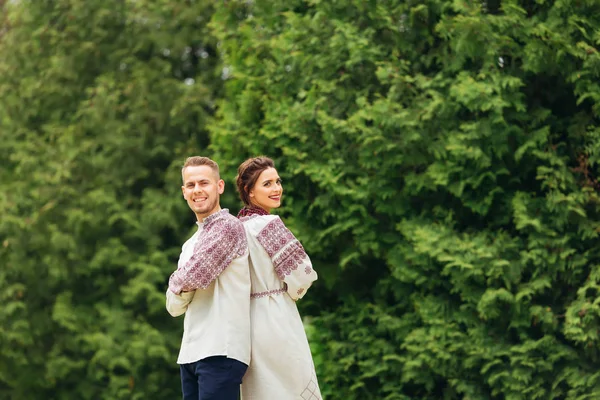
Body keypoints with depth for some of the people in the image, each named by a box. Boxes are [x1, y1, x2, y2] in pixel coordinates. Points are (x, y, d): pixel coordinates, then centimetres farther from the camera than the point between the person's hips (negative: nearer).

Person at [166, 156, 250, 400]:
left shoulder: (228, 227, -6)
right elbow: (174, 306, 16)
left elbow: (195, 275, -15)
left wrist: (177, 282, 6)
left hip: (219, 352, -8)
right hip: (190, 353, 8)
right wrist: (184, 288, -4)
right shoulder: (190, 245, 21)